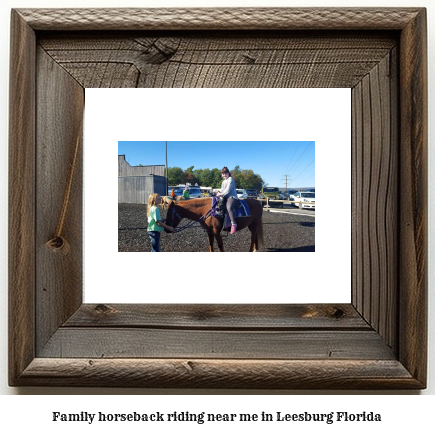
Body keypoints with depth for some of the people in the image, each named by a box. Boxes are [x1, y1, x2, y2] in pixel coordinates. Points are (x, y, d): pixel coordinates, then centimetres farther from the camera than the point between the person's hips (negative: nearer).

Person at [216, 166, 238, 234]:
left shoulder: (230, 179, 0)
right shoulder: (223, 182, 27)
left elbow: (228, 189, -11)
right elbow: (222, 190, 25)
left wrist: (221, 194, -12)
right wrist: (219, 193, 4)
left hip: (231, 196, -10)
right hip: (225, 197, 10)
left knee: (228, 207, -35)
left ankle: (233, 224, -40)